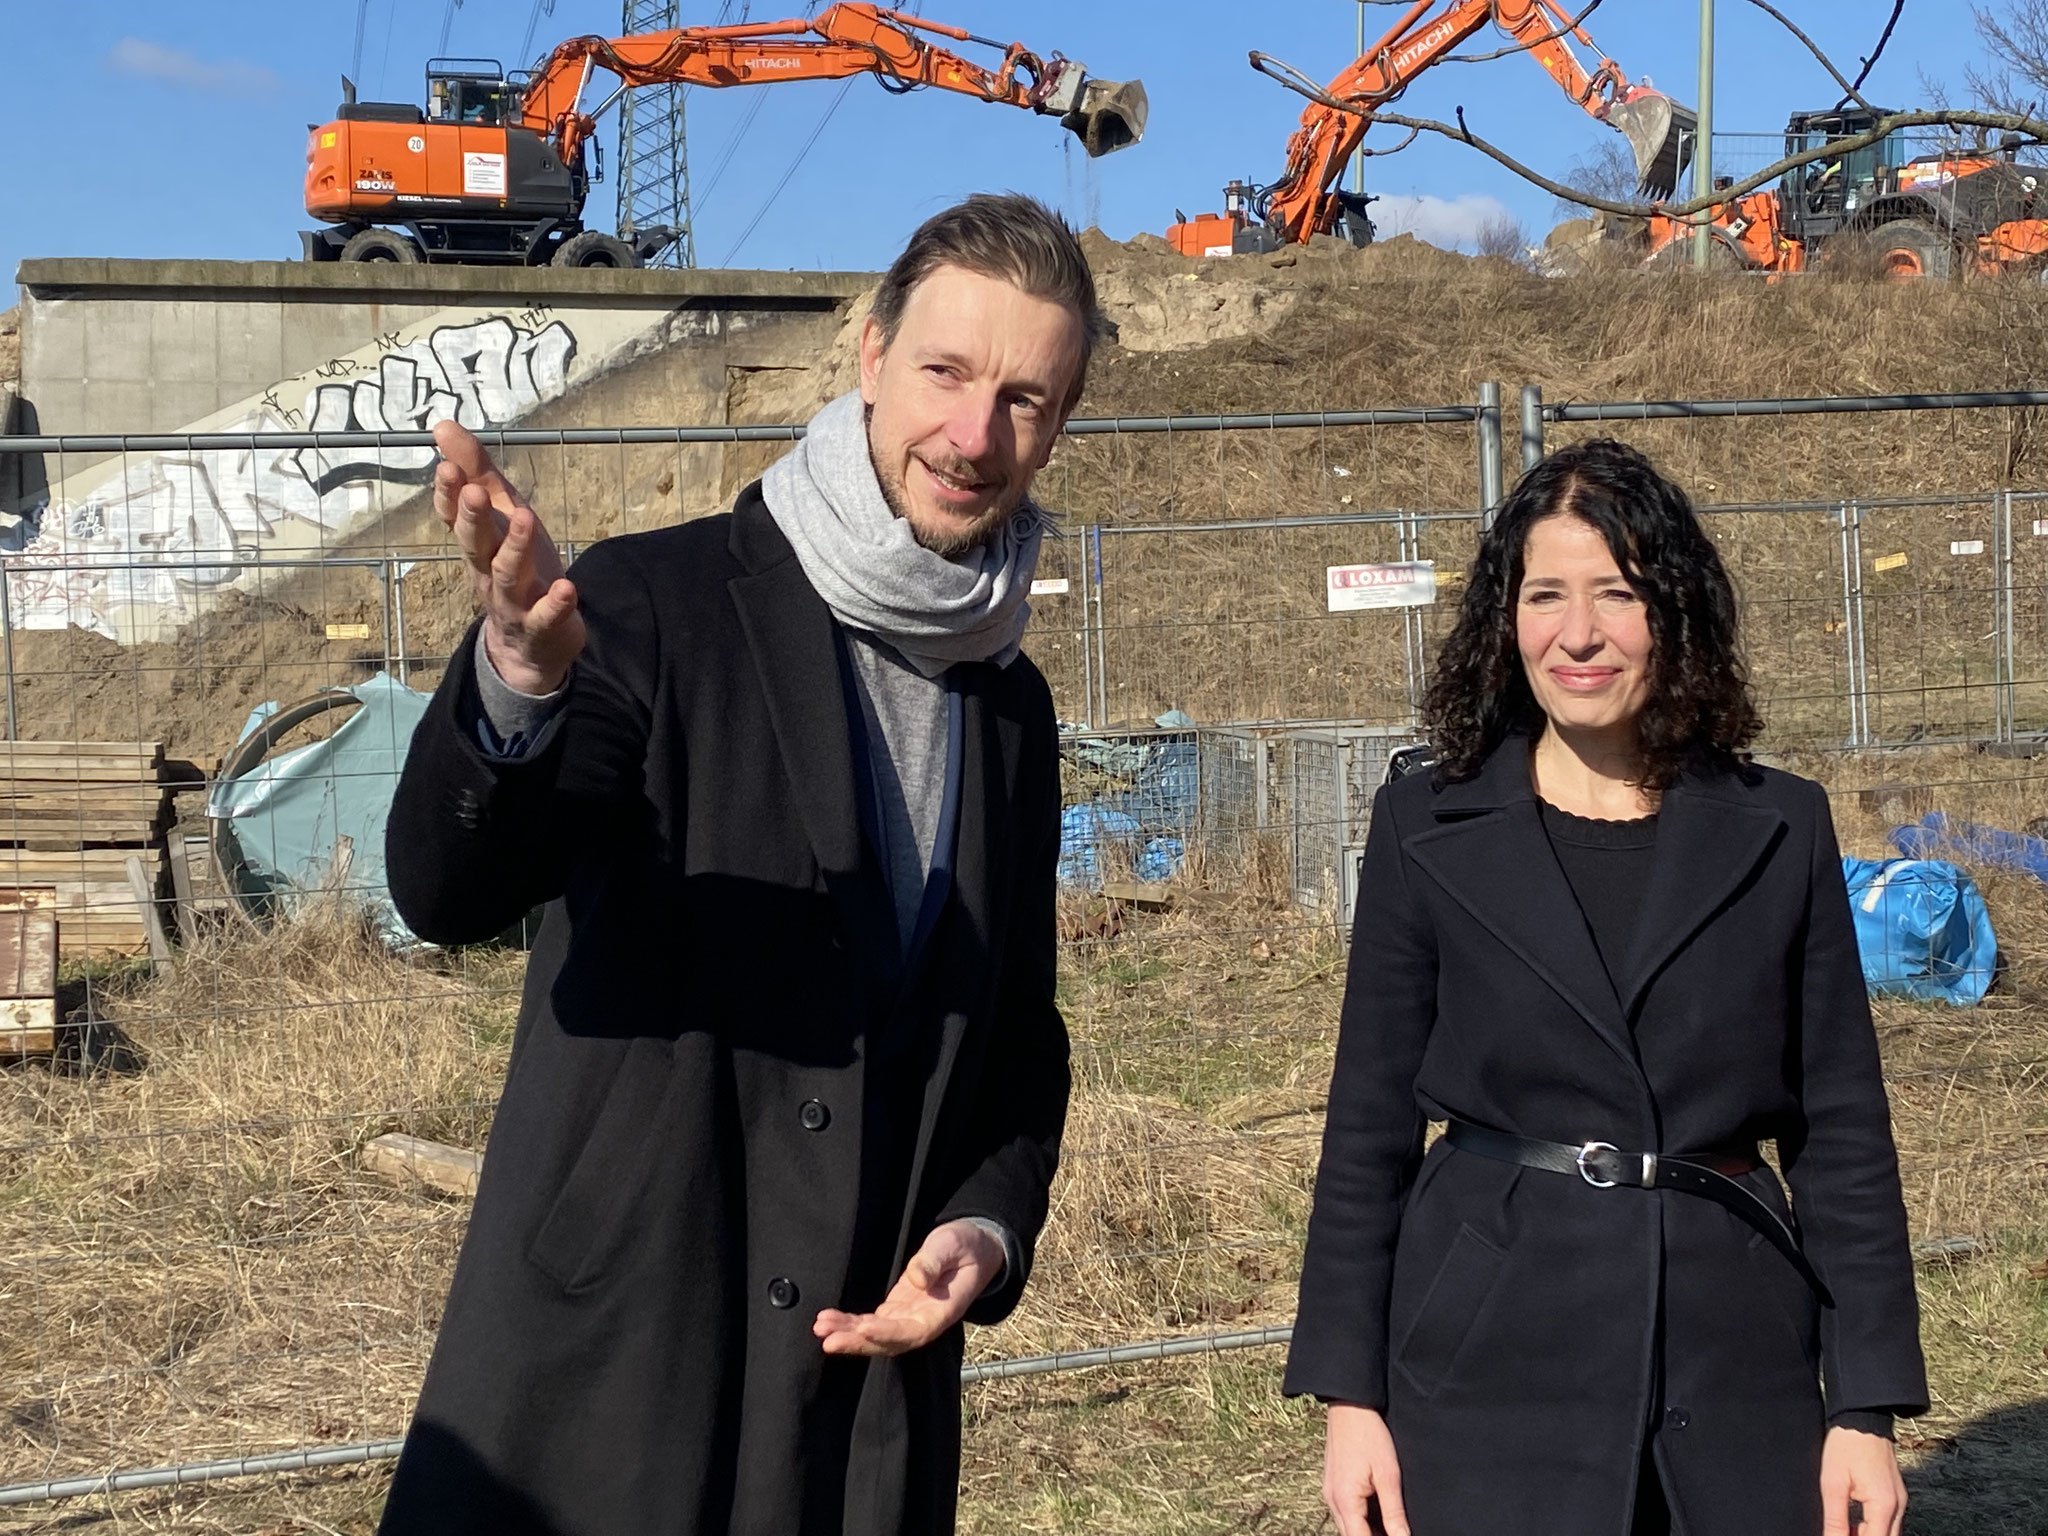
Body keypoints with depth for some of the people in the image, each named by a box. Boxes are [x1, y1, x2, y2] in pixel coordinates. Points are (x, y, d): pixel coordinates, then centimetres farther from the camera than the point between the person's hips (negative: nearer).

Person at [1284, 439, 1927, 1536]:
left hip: (1734, 1351, 1)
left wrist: (1868, 1405, 0)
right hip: (1491, 1362, -1)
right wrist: (1347, 1394, -2)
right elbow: (1369, 1127, 2)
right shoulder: (1426, 829, 0)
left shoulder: (1778, 831, 2)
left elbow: (1843, 1129, 3)